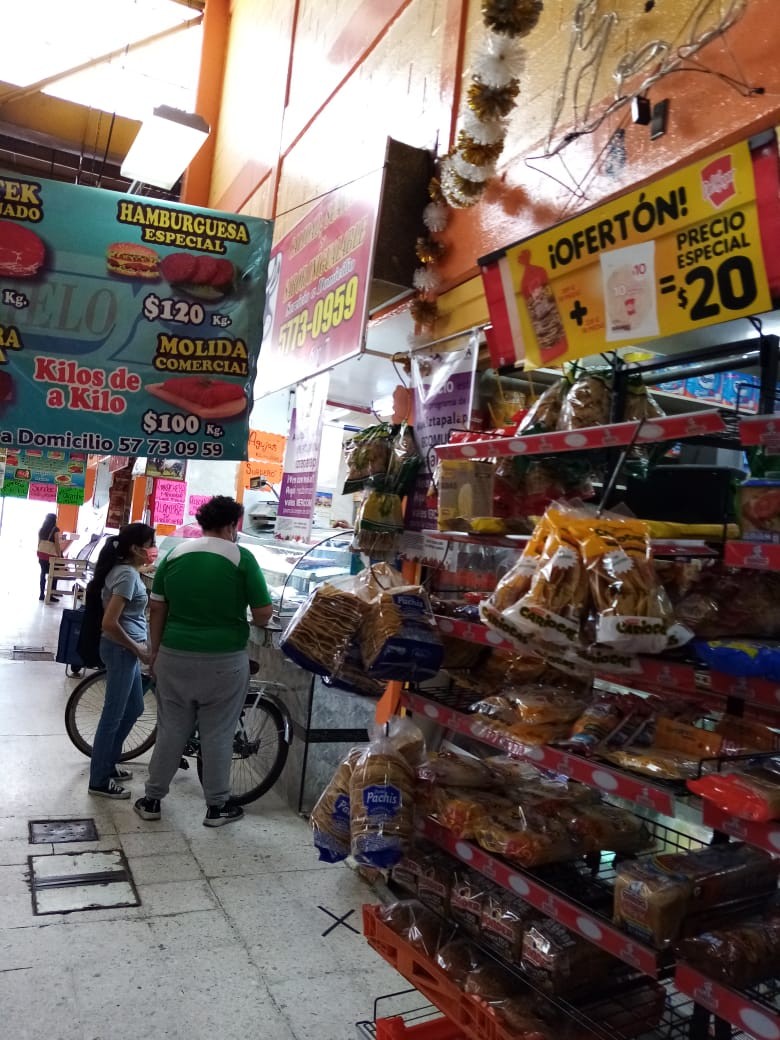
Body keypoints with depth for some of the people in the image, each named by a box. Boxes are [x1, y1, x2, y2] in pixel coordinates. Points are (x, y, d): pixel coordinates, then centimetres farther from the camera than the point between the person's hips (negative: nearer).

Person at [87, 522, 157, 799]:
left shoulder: (126, 570, 9)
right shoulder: (127, 574, -21)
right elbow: (109, 623, -27)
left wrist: (138, 646, 14)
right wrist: (138, 649, -16)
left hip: (126, 649, 10)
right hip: (121, 650, -10)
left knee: (133, 708, 20)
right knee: (113, 715, 2)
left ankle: (108, 764, 34)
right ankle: (99, 780, 15)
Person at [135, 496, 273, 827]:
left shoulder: (175, 554, 2)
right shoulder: (241, 557, -10)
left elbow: (157, 610, 6)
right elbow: (263, 614, -10)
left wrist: (155, 651, 15)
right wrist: (248, 620, 12)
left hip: (175, 656, 4)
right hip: (223, 660, -3)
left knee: (171, 730, 16)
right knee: (217, 734, 9)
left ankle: (152, 800, 27)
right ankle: (217, 807, 21)